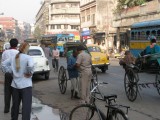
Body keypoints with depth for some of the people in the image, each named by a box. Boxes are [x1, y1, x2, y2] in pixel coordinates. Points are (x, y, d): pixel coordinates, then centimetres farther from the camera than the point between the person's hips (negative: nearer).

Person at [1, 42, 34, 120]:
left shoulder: (13, 58, 8)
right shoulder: (28, 57, -12)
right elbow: (31, 66, -30)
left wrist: (10, 71, 10)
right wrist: (29, 73, -12)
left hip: (15, 85, 7)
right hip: (26, 85, -6)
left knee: (15, 105, 20)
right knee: (26, 106, -4)